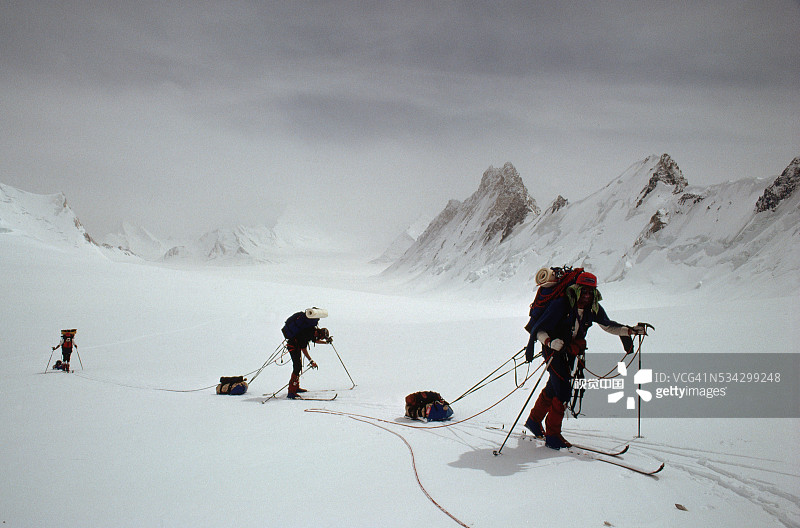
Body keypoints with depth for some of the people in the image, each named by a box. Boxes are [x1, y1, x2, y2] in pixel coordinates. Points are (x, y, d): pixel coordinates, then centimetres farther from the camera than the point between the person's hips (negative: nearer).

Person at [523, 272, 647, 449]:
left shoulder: (594, 309, -7)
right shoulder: (560, 305, -25)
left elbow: (608, 325, 11)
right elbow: (539, 330, -24)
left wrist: (630, 331, -2)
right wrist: (550, 342, -42)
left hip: (570, 350, 7)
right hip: (553, 349, -7)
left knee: (553, 388, 17)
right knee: (563, 389, -16)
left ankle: (534, 421, 38)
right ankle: (552, 435, -3)